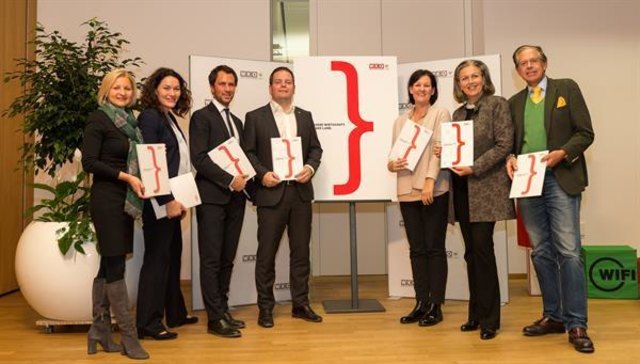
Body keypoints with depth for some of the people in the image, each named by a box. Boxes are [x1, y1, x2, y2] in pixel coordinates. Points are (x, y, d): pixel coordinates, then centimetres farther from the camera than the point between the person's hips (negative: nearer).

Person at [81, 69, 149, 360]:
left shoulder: (129, 121, 14)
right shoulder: (98, 119, -6)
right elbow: (89, 162, -14)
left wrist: (140, 179, 0)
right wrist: (126, 177, -18)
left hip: (125, 201, 7)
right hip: (107, 199, -7)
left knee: (109, 265, 10)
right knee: (115, 266, -4)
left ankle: (100, 331, 18)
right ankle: (128, 336, 2)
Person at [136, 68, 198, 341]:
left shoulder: (170, 118, 15)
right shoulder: (149, 117, -11)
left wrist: (178, 199, 11)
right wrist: (167, 200, -21)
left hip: (172, 199, 9)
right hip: (159, 202, -9)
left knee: (172, 256, 15)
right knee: (157, 258, -3)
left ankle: (175, 313, 28)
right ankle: (148, 323, 6)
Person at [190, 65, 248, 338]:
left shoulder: (236, 121, 20)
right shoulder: (202, 117, -2)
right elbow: (199, 158, -12)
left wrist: (244, 179, 1)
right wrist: (230, 180, -16)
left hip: (235, 198, 7)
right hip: (212, 198, -7)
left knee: (227, 259, 10)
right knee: (211, 260, -3)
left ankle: (223, 310, 18)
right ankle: (215, 318, 3)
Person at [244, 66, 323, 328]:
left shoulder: (305, 116, 15)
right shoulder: (255, 117, 4)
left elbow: (316, 148, 13)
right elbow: (247, 152, 0)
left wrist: (311, 167, -6)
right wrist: (262, 173, -14)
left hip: (301, 192, 4)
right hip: (271, 192, -3)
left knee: (301, 250, 8)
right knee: (266, 252, 2)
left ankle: (300, 304, 19)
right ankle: (265, 307, 14)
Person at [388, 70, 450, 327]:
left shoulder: (440, 114, 2)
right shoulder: (400, 121, 17)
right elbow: (394, 154, 16)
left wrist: (430, 180, -19)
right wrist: (391, 165, -7)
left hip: (434, 191, -5)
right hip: (407, 191, 5)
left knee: (435, 248, 0)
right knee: (417, 249, 8)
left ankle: (435, 306, 8)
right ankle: (421, 303, 16)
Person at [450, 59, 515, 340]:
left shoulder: (497, 105, -1)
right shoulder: (458, 113, 17)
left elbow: (504, 144, -10)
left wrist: (474, 168, -17)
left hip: (486, 188, -6)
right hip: (462, 189, 6)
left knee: (482, 249, -8)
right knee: (471, 252, 9)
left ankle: (489, 319, 3)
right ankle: (476, 314, 19)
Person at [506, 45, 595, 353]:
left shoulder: (567, 88, 6)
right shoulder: (514, 102, 17)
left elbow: (585, 133, 0)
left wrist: (563, 153, -17)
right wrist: (511, 158, -4)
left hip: (559, 179, -4)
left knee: (568, 252, -8)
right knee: (541, 253, 9)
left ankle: (576, 325, -2)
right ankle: (553, 316, 19)